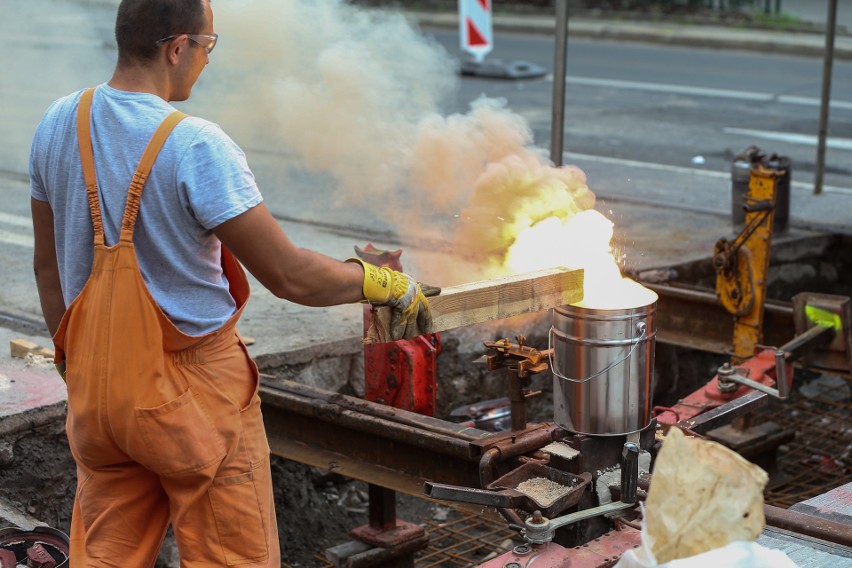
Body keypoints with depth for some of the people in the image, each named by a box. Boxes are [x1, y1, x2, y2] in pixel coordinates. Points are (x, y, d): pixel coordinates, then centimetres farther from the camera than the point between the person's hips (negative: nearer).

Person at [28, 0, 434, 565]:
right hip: (192, 391, -6)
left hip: (95, 385, 6)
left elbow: (48, 261, 10)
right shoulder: (196, 146, -21)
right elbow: (289, 276, -20)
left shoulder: (58, 125, 0)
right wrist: (387, 283, -5)